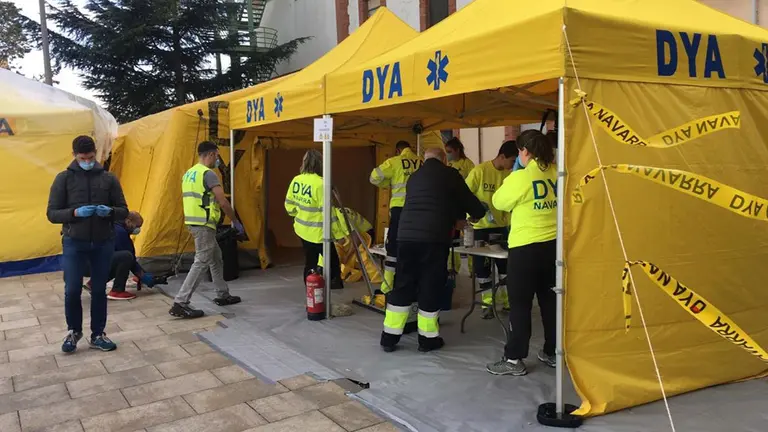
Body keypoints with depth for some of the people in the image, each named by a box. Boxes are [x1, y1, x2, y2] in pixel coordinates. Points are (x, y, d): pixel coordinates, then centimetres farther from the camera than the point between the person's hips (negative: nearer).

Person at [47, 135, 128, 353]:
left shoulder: (109, 178, 2)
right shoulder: (64, 178, -2)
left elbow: (123, 211, 5)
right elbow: (52, 213, -3)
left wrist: (110, 211, -17)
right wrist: (75, 212, -21)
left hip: (103, 243, 2)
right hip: (74, 243, -1)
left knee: (99, 290, 9)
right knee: (72, 290, 0)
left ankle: (97, 335, 23)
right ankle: (73, 331, 24)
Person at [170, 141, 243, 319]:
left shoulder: (189, 173, 15)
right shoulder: (208, 173, -14)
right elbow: (223, 202, -16)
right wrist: (236, 222, -6)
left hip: (194, 222, 10)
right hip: (204, 224, -10)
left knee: (216, 259, 19)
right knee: (201, 263, -7)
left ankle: (223, 295, 27)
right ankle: (180, 303, -9)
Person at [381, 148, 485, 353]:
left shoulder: (415, 177, 23)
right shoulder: (449, 174, 7)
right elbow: (469, 200, 14)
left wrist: (455, 217, 43)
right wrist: (477, 213, 38)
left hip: (406, 236, 5)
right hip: (434, 238, -5)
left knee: (403, 285, 11)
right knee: (431, 286, 6)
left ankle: (389, 336, 14)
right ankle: (428, 338, 15)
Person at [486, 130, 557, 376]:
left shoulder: (520, 178, -13)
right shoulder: (555, 172, 2)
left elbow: (499, 202, 2)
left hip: (526, 247, -6)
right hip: (553, 244, 6)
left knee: (520, 303, 1)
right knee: (550, 300, 16)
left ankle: (514, 359, 4)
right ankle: (551, 353, 26)